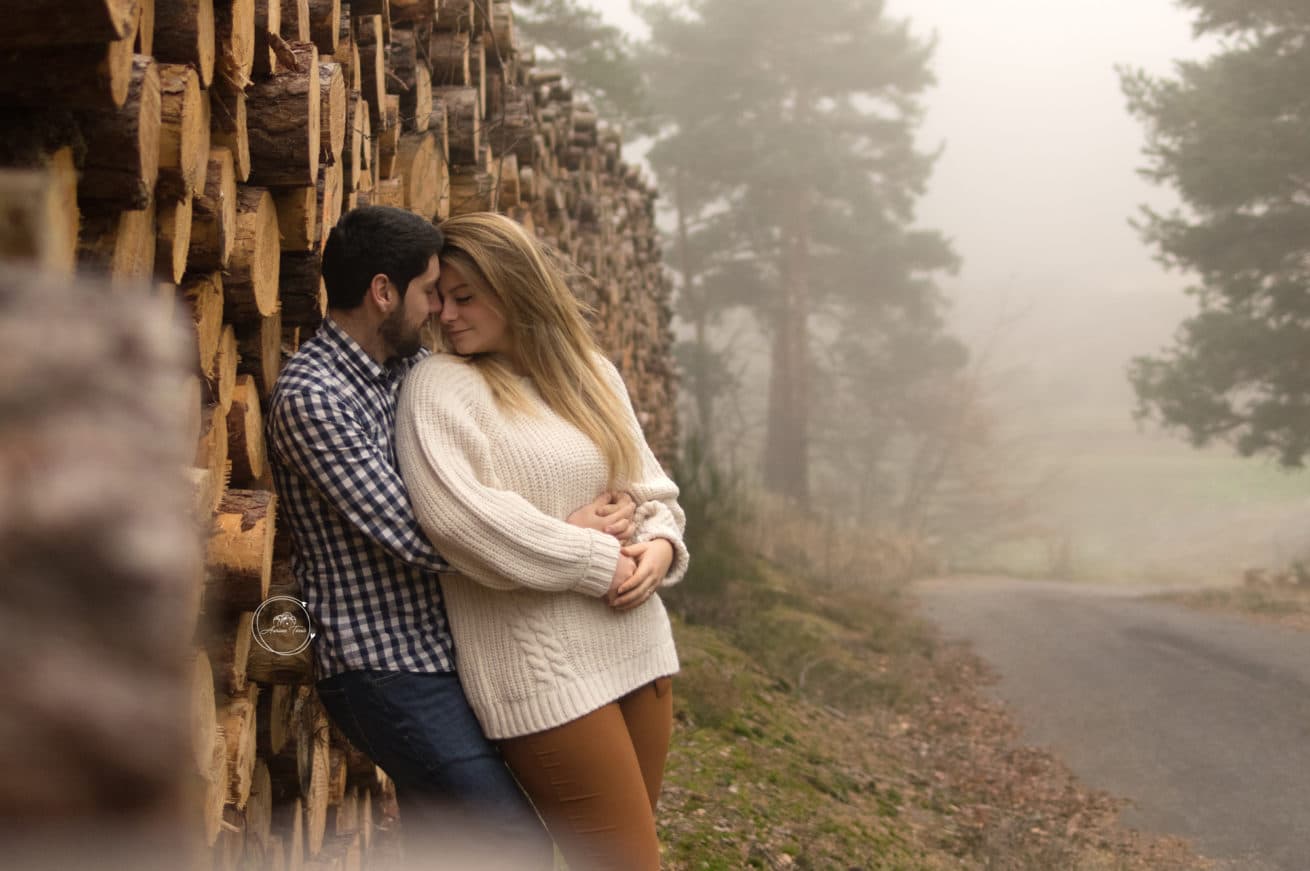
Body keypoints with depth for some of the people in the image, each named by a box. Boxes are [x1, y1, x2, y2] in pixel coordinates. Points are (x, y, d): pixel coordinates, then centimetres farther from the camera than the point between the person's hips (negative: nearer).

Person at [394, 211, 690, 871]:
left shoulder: (592, 374, 12)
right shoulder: (441, 384, -8)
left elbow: (649, 483, 17)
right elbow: (456, 514, -23)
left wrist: (660, 543, -7)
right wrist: (598, 563, -18)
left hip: (637, 648, 7)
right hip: (545, 670, -6)